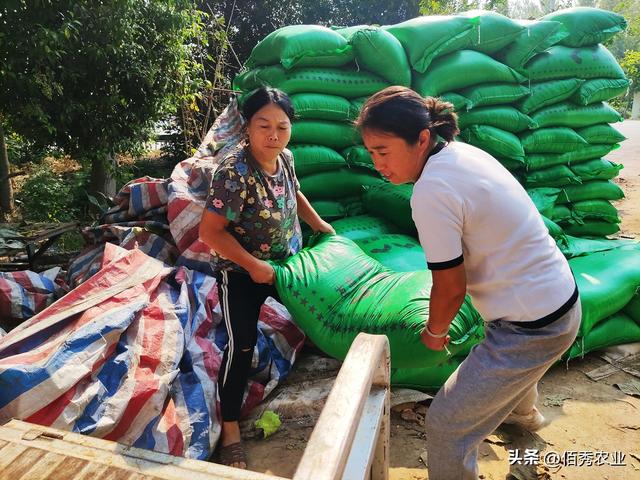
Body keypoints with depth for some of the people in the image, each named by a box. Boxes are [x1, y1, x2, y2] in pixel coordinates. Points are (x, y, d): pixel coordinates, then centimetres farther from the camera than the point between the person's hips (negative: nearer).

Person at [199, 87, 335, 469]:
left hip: (286, 264, 7)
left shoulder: (285, 158, -8)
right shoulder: (234, 172, -30)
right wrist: (253, 266, -25)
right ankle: (230, 430, 12)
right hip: (241, 272, -7)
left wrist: (320, 224, 14)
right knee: (242, 345, -7)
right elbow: (210, 231, -28)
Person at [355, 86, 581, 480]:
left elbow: (451, 289, -20)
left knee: (447, 426, 0)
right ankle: (524, 413, 73)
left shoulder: (432, 192, -27)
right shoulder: (462, 151, 0)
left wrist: (433, 333, 0)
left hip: (532, 328, -10)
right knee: (514, 361, 41)